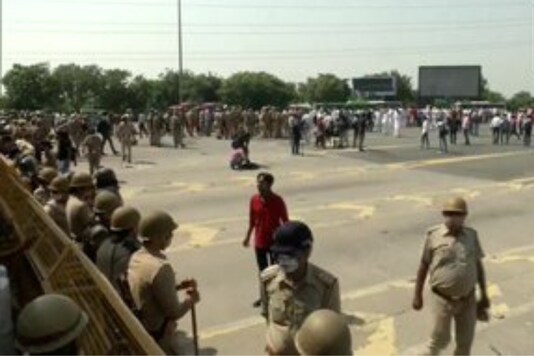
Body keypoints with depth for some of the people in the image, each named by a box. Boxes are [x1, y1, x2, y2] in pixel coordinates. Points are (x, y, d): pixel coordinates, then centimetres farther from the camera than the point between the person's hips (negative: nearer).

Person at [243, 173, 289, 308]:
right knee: (262, 270, 17)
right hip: (259, 242, 4)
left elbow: (285, 221, -8)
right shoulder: (254, 200, -4)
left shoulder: (278, 201, -15)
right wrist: (248, 237, 13)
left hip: (274, 242, -4)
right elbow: (252, 220, 8)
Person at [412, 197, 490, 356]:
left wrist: (484, 294, 8)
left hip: (468, 299, 3)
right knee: (440, 339, 8)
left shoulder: (471, 235, -2)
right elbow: (423, 266, -4)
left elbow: (478, 265, 6)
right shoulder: (433, 235, -11)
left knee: (465, 341, 13)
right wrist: (417, 295, -3)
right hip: (443, 299, -3)